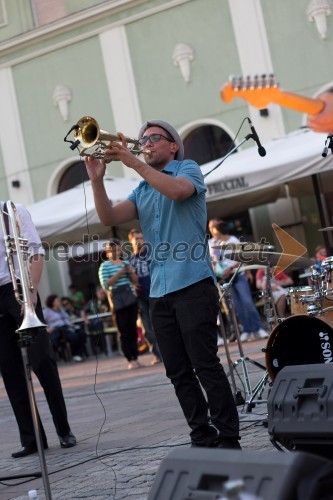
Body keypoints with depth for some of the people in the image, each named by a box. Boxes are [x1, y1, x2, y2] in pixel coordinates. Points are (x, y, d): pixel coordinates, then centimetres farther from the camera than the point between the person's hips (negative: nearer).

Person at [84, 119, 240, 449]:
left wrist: (134, 162, -19)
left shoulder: (188, 169, 5)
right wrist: (97, 179, -9)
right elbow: (110, 218, 5)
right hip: (159, 293, 6)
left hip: (192, 285, -6)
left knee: (206, 366, -8)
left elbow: (178, 190, -19)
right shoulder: (142, 191, 20)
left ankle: (228, 439, -1)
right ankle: (203, 438, 14)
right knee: (179, 372, 6)